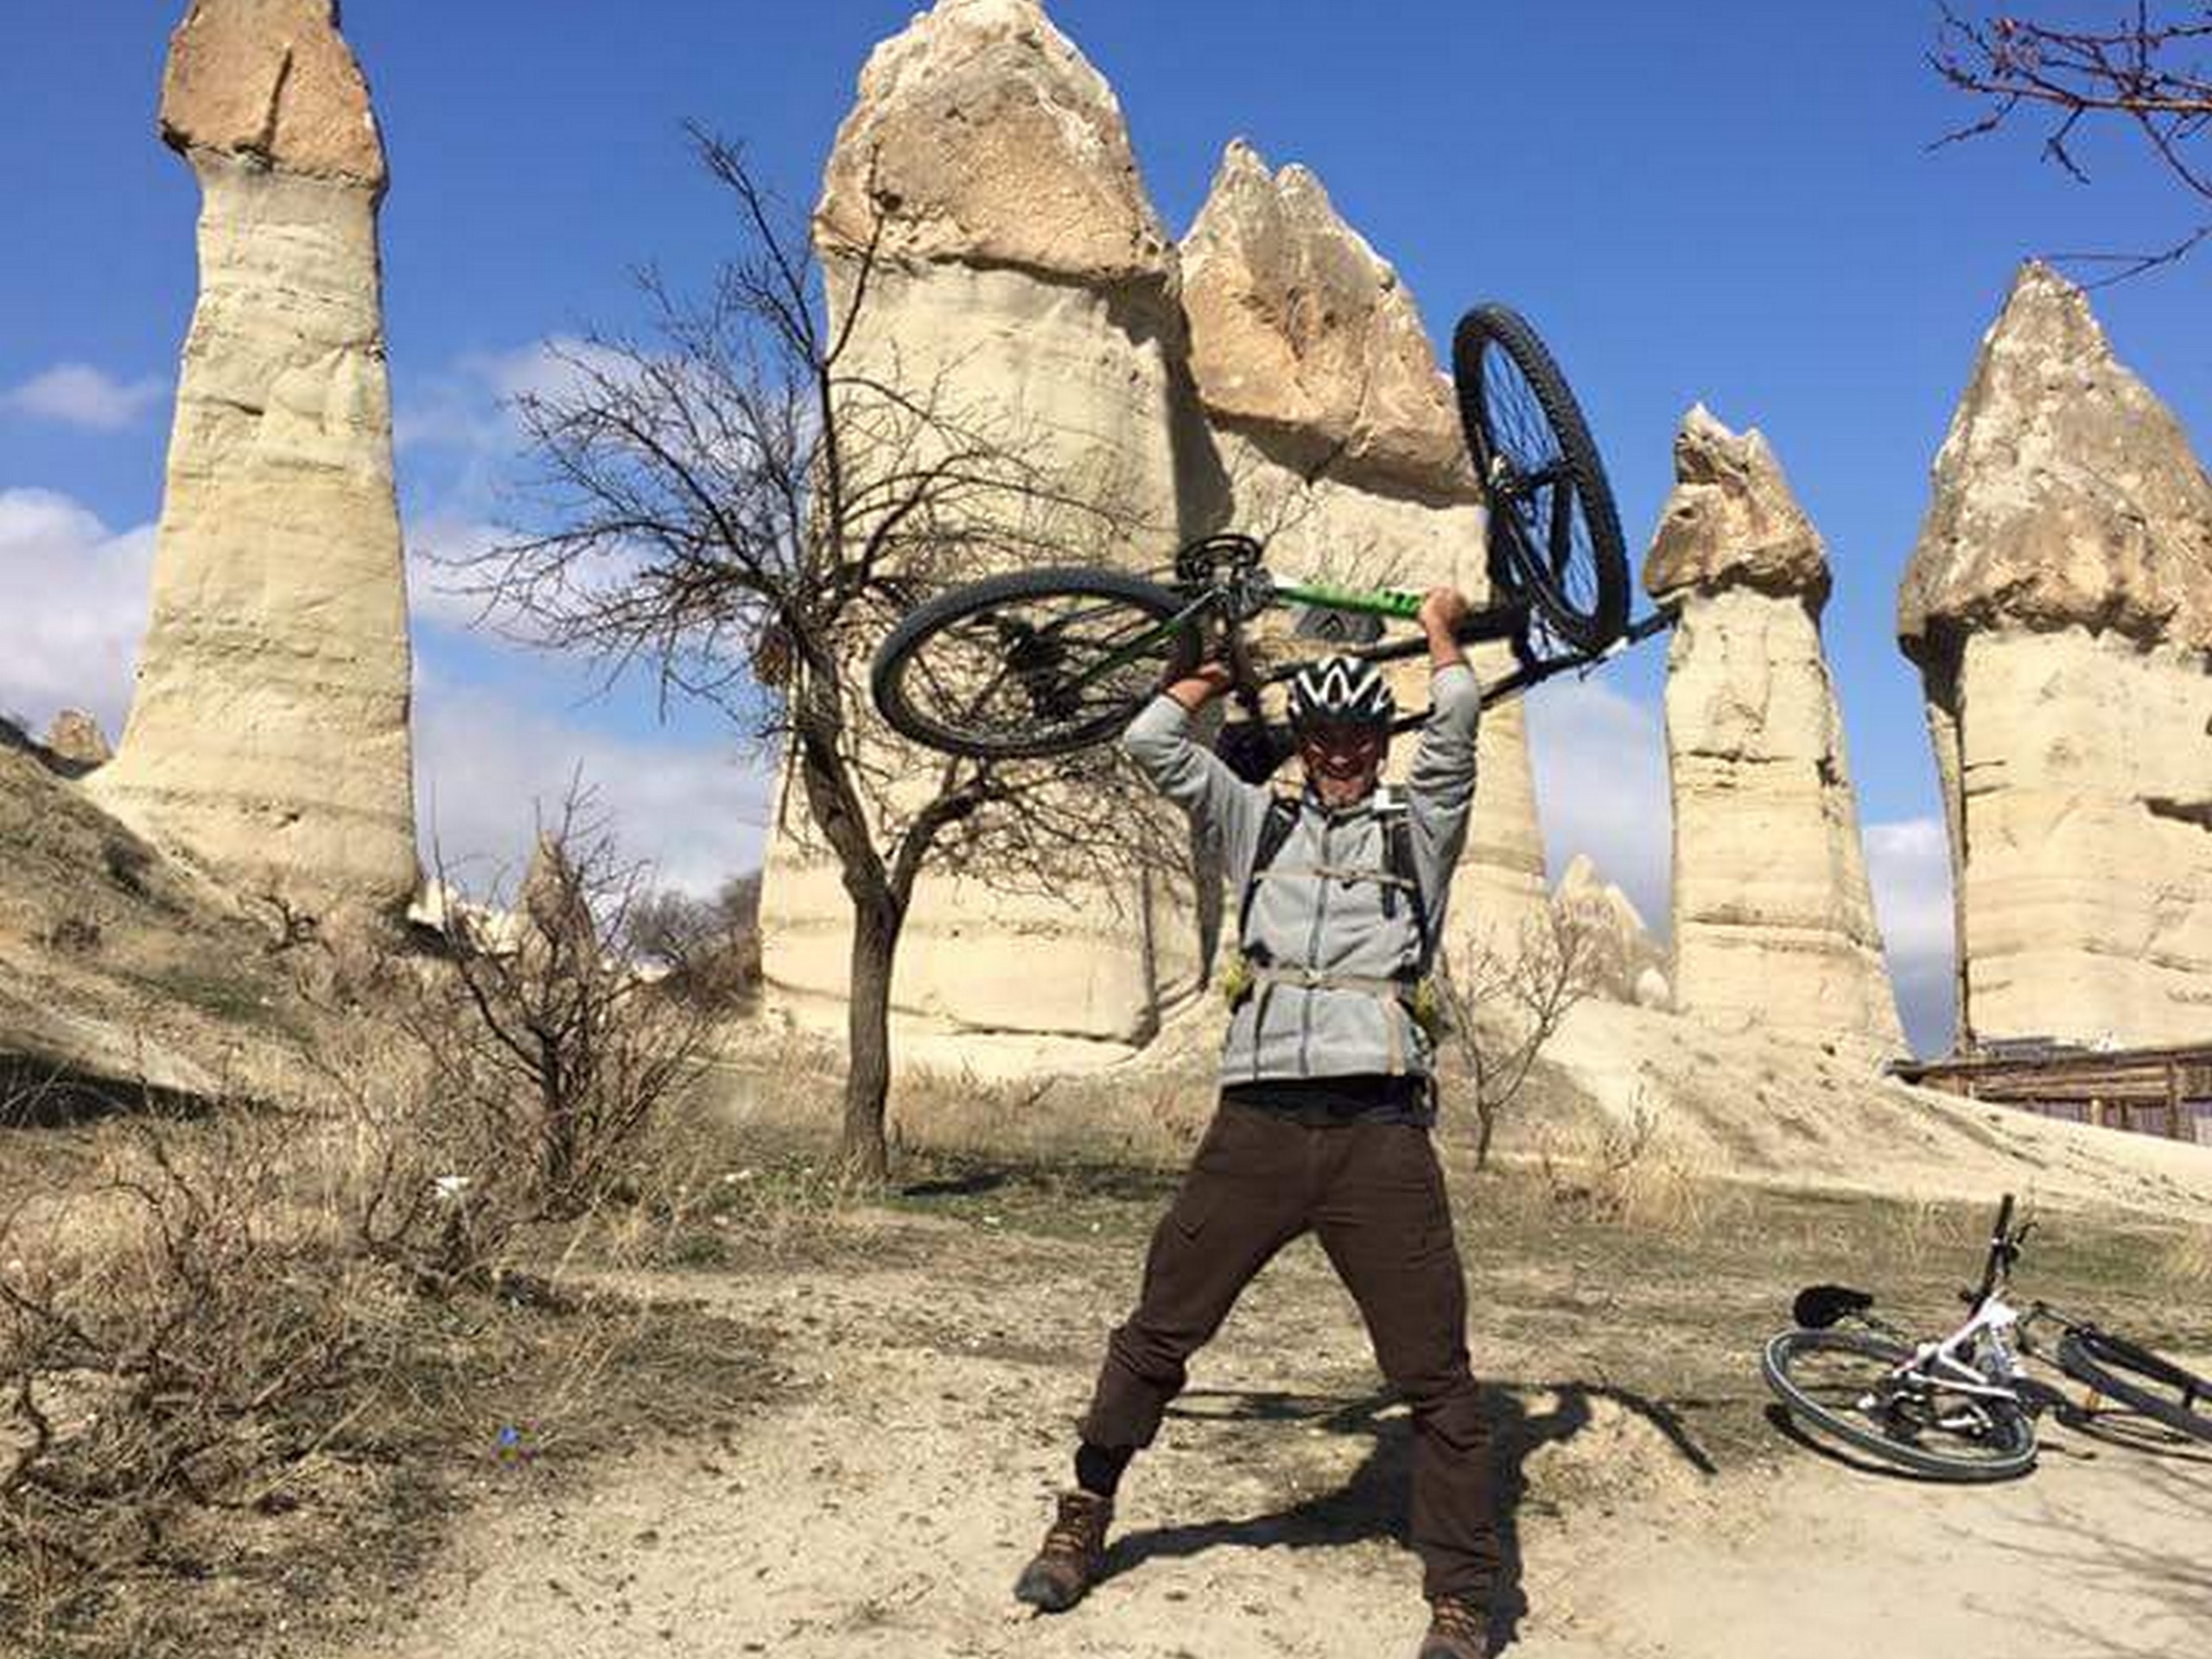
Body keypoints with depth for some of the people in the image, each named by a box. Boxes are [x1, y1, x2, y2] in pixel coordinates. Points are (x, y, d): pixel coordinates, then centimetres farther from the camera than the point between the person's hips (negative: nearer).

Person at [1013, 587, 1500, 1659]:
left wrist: (1438, 628, 18)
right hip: (1256, 1124, 1)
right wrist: (1223, 666, 25)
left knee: (1435, 1376, 0)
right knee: (1156, 1335, 8)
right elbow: (1150, 742, 11)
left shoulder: (1417, 830, 14)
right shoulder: (1258, 823, 17)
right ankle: (1082, 1521, 27)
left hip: (1379, 1132, -1)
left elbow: (1456, 727, 2)